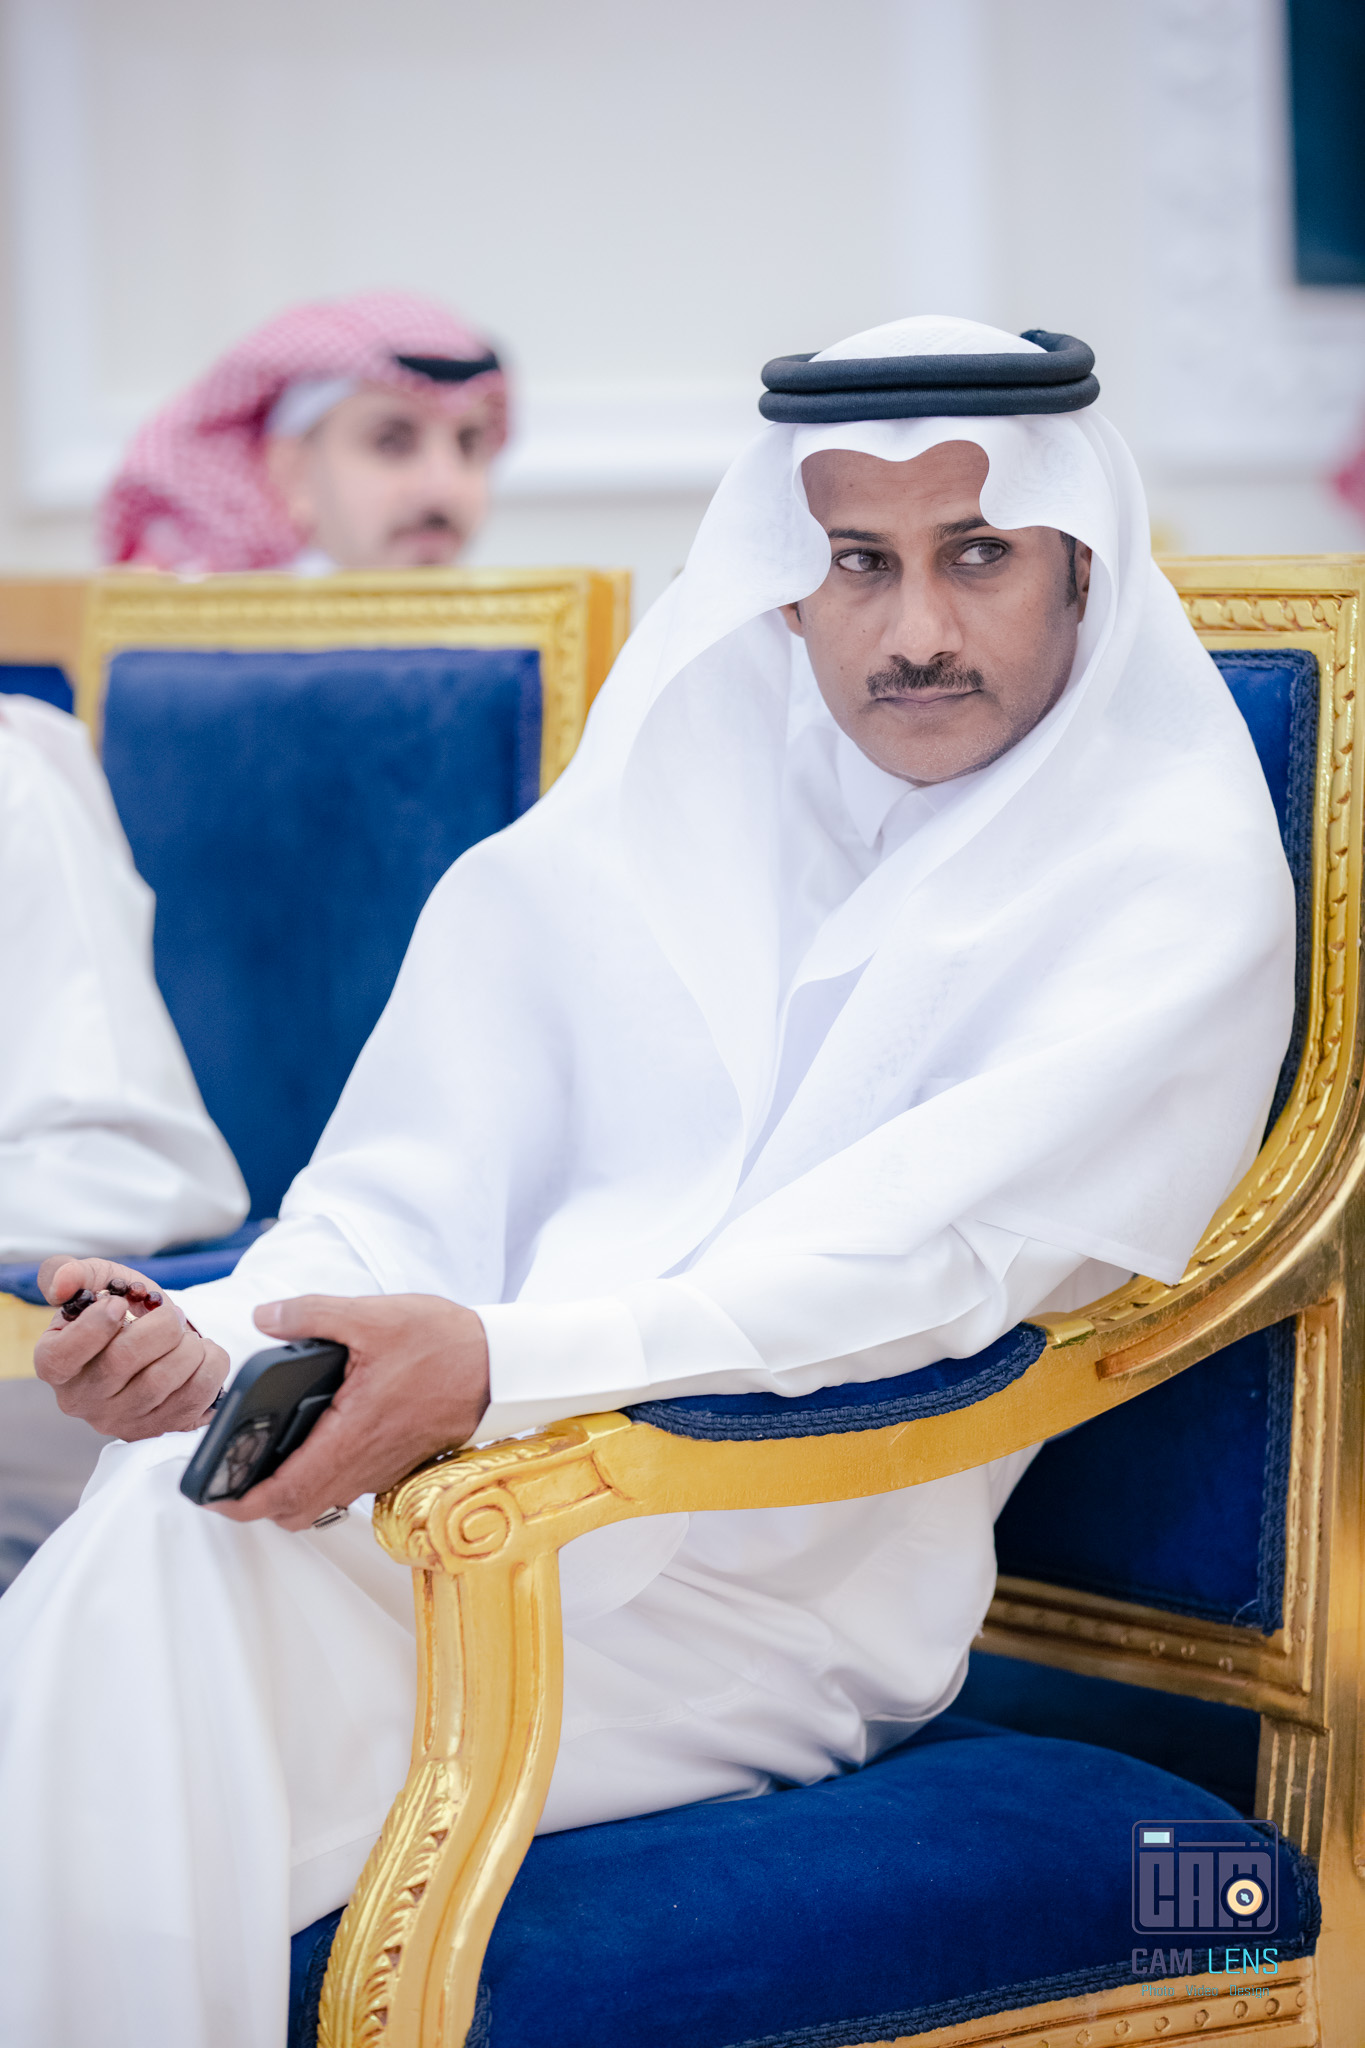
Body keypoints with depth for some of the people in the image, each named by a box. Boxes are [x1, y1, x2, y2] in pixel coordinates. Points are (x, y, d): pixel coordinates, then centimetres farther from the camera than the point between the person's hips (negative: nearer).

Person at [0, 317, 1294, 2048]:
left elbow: (926, 1258, -16)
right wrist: (214, 1344, -14)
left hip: (782, 1579, -4)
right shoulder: (674, 781, 15)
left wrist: (499, 1366, -30)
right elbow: (422, 1168, 8)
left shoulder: (1179, 882, -1)